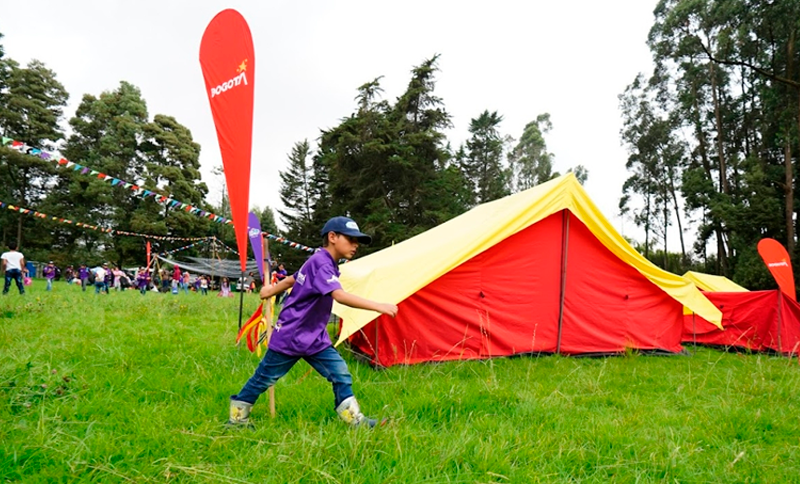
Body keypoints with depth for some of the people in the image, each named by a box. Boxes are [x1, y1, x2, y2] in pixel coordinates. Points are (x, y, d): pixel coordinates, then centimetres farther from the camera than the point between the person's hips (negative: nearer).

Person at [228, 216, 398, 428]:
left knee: (340, 374, -1)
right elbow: (339, 296, -40)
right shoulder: (322, 264, -24)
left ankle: (355, 419, 4)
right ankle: (236, 417, 26)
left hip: (314, 339, 9)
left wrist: (272, 290, 36)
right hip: (289, 338, -9)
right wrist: (378, 306, -45)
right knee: (263, 379, 8)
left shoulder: (319, 262, 6)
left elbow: (291, 279, 21)